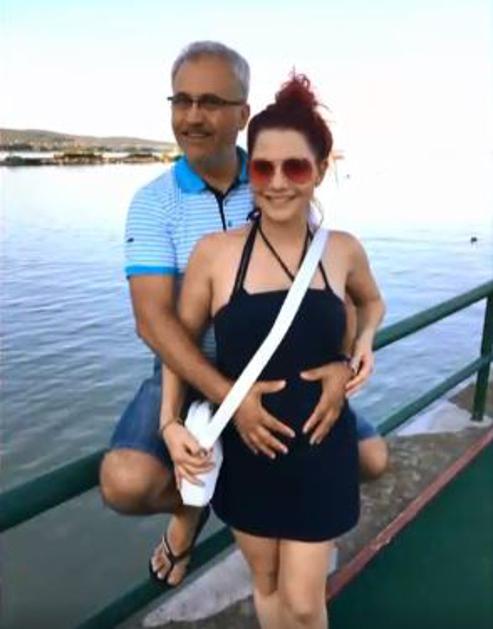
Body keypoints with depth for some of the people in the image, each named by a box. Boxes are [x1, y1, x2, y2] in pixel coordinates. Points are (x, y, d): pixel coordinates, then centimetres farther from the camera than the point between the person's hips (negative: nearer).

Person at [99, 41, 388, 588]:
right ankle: (189, 503, 13)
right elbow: (152, 317, -21)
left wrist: (339, 360, -29)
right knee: (125, 483, -24)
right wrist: (229, 397, -33)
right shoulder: (153, 202, -11)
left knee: (371, 458, 0)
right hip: (194, 372, -2)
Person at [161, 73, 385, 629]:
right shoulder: (215, 252, -13)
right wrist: (171, 423, -10)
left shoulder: (343, 250, -6)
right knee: (267, 584, 22)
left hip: (321, 450, 1)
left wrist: (364, 346, -2)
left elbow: (371, 302, 16)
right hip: (244, 450, 0)